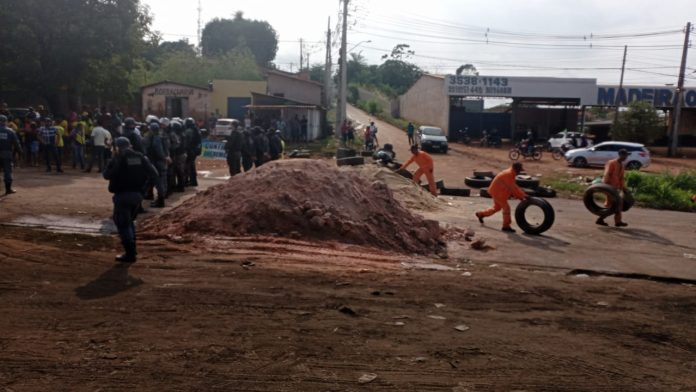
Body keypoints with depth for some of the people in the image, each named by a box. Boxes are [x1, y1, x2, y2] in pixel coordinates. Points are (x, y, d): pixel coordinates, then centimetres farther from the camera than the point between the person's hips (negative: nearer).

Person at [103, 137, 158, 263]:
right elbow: (153, 174, 0)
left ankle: (130, 254, -4)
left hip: (122, 195, -6)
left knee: (122, 223, 0)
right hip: (137, 194, 6)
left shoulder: (118, 158, -8)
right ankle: (132, 248, 23)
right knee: (129, 221, 22)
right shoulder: (141, 157, 5)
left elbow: (106, 175, -5)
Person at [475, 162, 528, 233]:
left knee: (497, 207, 22)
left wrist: (519, 196, 3)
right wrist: (523, 195, -24)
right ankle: (506, 226, -1)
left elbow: (514, 187, 11)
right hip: (497, 192, -10)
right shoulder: (508, 174, -23)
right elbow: (513, 187, -26)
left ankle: (481, 214, 35)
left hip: (497, 191, 10)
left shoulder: (511, 173, 8)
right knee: (506, 207, -8)